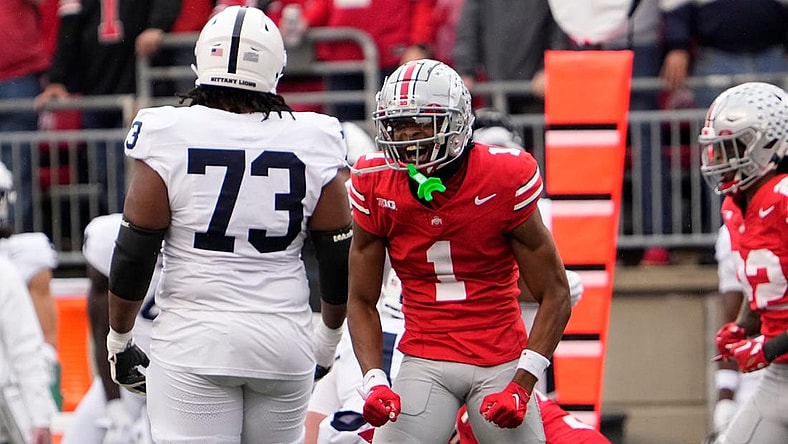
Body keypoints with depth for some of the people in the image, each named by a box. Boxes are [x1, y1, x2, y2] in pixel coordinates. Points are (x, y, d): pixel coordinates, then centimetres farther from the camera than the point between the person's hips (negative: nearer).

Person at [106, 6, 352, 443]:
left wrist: (119, 339, 12)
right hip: (284, 338, 2)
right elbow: (338, 257, 6)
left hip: (193, 338, -2)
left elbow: (133, 255, -2)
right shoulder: (312, 145, 0)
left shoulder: (169, 141, -5)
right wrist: (328, 338, 23)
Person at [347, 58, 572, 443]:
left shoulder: (505, 178, -11)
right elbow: (361, 301, 5)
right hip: (425, 362, 1)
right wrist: (374, 382, -10)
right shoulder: (377, 186, -3)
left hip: (501, 362, -1)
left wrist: (522, 384, -16)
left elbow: (555, 295, -6)